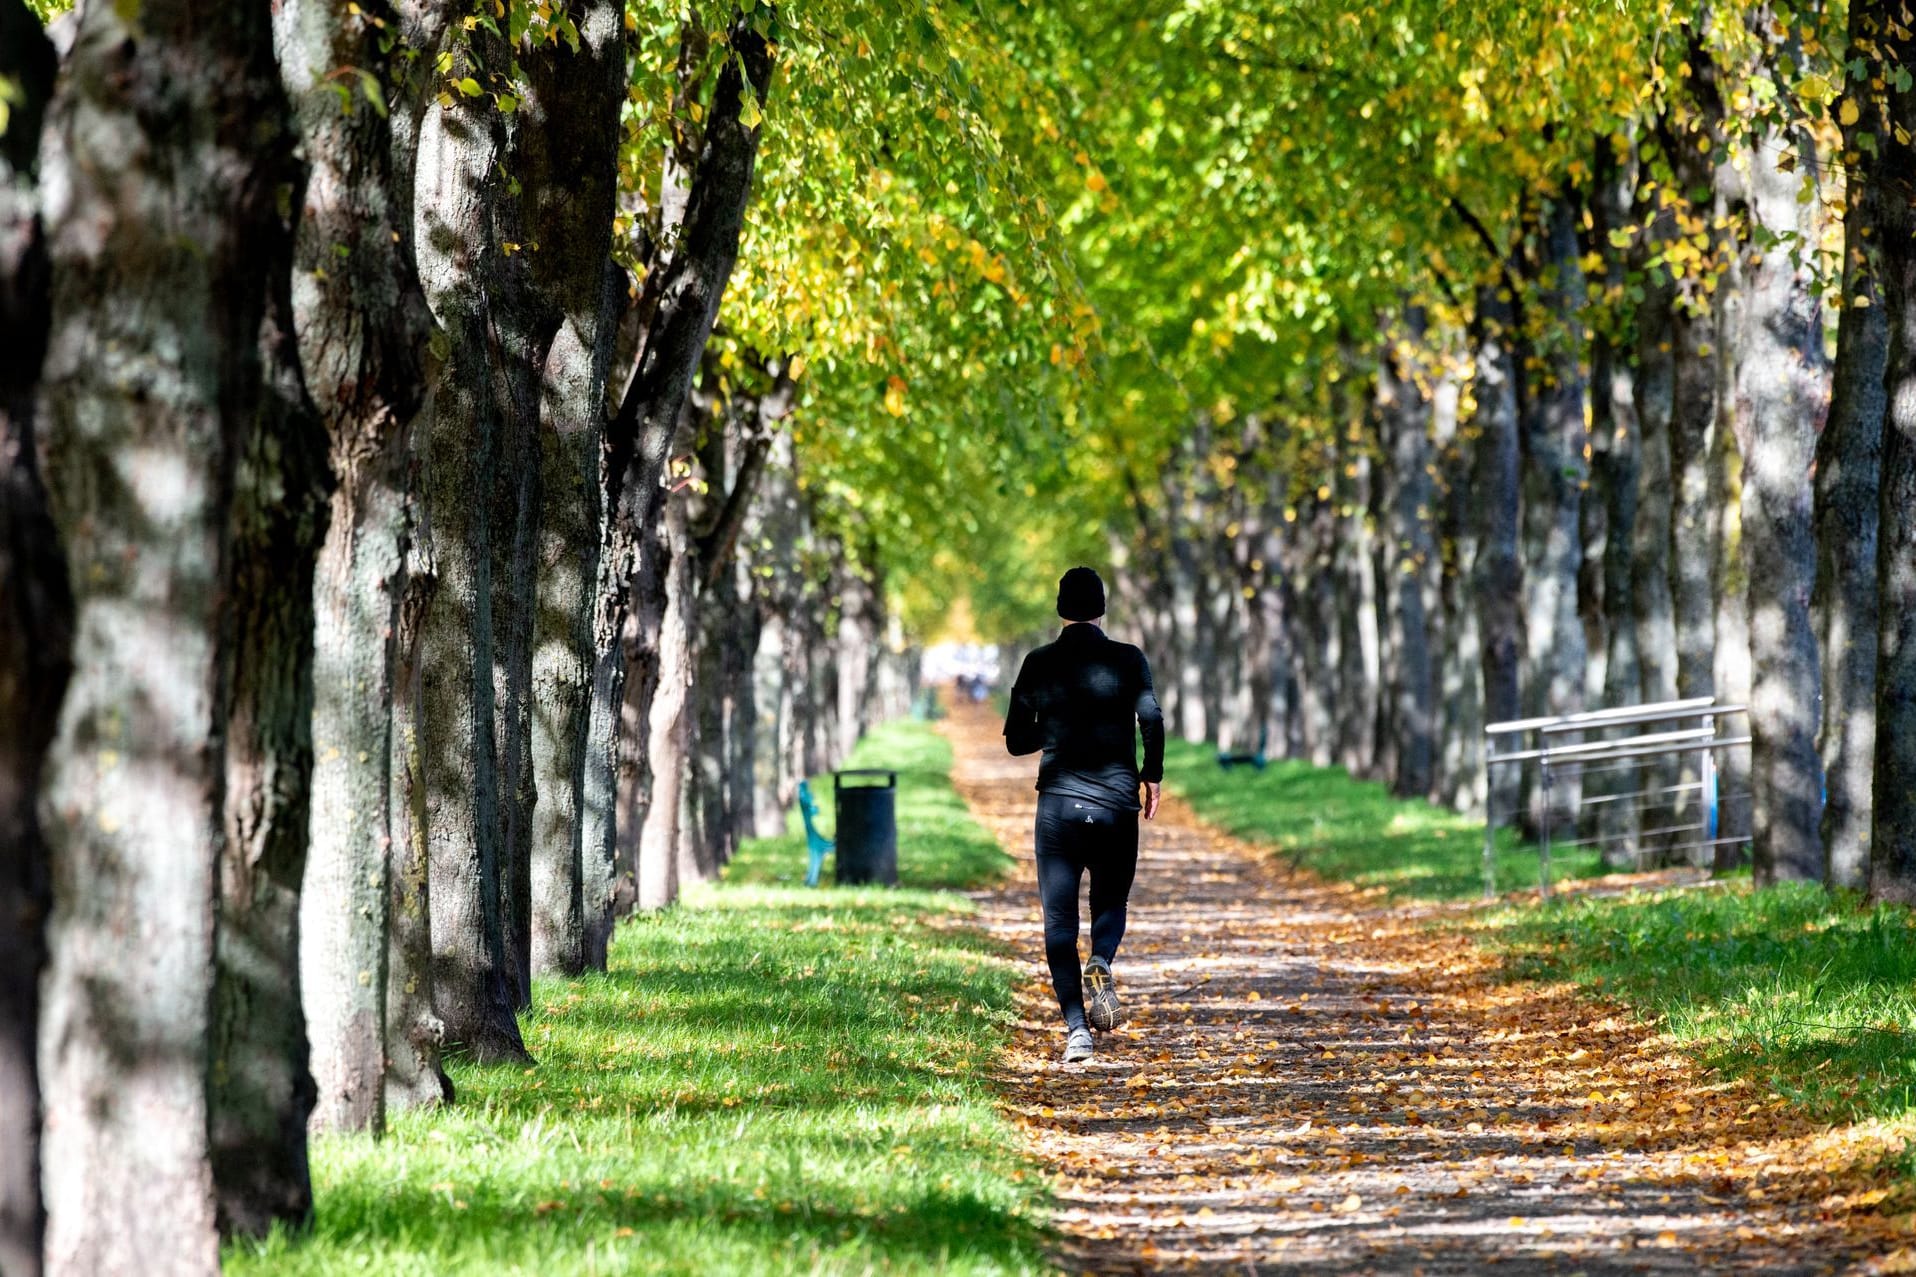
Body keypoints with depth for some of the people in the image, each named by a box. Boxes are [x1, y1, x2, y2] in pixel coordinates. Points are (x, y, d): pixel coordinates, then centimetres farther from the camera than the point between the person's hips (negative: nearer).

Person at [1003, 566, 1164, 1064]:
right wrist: (1152, 775, 3)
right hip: (1116, 804, 0)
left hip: (1058, 803, 0)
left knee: (1059, 918, 4)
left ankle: (1076, 1029, -9)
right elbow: (1152, 719, -12)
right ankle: (1101, 964, -16)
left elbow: (1016, 739, 7)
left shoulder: (1040, 664, 3)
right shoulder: (1127, 660, -1)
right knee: (1110, 901, 18)